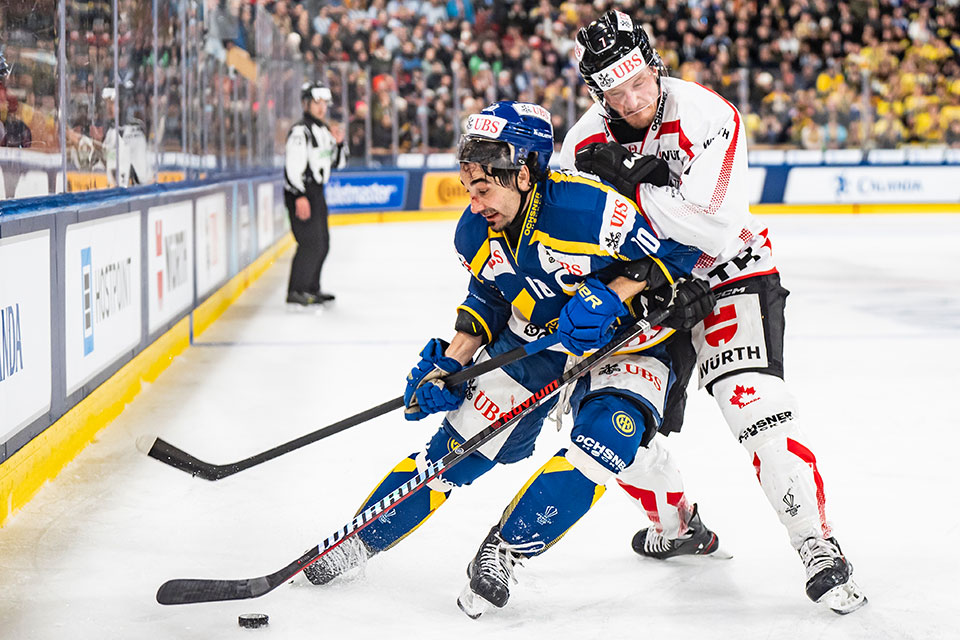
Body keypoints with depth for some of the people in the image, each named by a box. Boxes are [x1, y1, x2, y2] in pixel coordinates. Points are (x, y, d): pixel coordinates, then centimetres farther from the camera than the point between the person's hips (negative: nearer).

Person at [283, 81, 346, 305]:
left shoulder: (325, 130, 16)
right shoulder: (300, 131, -14)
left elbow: (338, 163, 23)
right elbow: (292, 165, -21)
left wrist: (338, 144, 3)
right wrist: (300, 196, -27)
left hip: (316, 192, 10)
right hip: (299, 193, -10)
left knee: (322, 243, 14)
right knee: (311, 243, -15)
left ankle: (311, 288, 24)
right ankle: (295, 291, -11)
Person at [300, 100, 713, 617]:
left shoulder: (591, 208, -32)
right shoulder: (476, 234, -10)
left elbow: (673, 258, -22)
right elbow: (487, 303, 6)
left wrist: (608, 295, -34)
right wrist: (448, 365, -4)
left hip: (625, 340, -4)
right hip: (534, 338, 4)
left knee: (608, 430, -29)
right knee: (463, 439, -1)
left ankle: (506, 548, -16)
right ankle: (365, 538, 13)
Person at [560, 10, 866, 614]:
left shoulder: (706, 116, -23)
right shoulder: (587, 144, -8)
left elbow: (715, 230, -32)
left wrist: (633, 181, -32)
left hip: (729, 276, -5)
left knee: (754, 403, -23)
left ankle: (819, 548, -16)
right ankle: (676, 524, 28)